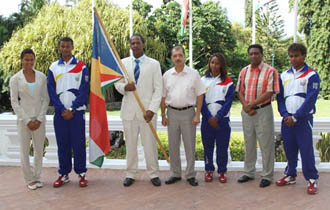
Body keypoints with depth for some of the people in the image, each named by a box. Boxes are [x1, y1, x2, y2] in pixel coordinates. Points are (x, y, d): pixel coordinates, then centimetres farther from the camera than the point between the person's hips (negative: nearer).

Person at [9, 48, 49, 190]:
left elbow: (46, 99, 3)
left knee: (39, 149, 9)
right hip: (23, 118, -2)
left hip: (39, 118, 2)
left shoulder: (41, 77, 1)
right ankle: (29, 179, 19)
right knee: (24, 151, 3)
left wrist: (39, 119, -6)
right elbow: (14, 102, -3)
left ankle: (37, 177, 24)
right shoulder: (15, 79, -3)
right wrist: (27, 120, -9)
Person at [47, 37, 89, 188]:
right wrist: (62, 109, -8)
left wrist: (71, 109, -11)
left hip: (77, 112, -2)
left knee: (79, 143, 1)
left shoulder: (81, 67, 1)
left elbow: (84, 91, -5)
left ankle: (81, 173, 12)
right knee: (62, 144, 7)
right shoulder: (53, 67, 7)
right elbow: (51, 91, 2)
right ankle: (63, 174, 18)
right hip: (60, 112, 2)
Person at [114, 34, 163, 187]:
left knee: (150, 143, 3)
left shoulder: (154, 64, 2)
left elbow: (158, 89, -2)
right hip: (129, 110, 2)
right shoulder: (123, 63, 8)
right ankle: (130, 174, 21)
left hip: (147, 111, -2)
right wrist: (125, 87, -13)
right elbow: (117, 84, 12)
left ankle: (153, 174, 17)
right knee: (130, 144, 8)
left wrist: (152, 109, -12)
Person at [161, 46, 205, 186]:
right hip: (172, 112, 3)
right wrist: (163, 115, 6)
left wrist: (197, 114, -7)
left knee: (190, 145, 4)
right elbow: (163, 97, 9)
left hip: (188, 112, -2)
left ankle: (190, 175, 17)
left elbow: (199, 95, -1)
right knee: (173, 145, 10)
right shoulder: (167, 75, 5)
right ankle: (175, 174, 23)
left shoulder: (193, 74, -1)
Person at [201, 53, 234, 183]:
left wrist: (217, 117, -12)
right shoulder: (203, 80, 5)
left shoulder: (228, 82, 2)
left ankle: (222, 172, 16)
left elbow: (228, 101, -4)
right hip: (207, 119, 1)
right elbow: (201, 100, 0)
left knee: (222, 147, 3)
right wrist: (209, 117, -9)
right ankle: (209, 171, 19)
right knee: (207, 146, 6)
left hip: (222, 119, -1)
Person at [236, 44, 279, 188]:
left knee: (266, 145, 1)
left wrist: (252, 104, -18)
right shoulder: (244, 71, 9)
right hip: (247, 112, 5)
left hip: (263, 111, -5)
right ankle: (249, 173, 26)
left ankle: (267, 176, 13)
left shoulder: (270, 71, -7)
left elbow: (269, 92, -14)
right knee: (249, 143, 13)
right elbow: (240, 91, 7)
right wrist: (245, 106, -10)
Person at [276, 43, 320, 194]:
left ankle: (312, 179, 8)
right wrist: (285, 115, -6)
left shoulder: (311, 75, -4)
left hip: (303, 118, -4)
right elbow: (280, 97, 8)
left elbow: (310, 99, -11)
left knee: (306, 149, -4)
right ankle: (290, 175, 24)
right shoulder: (284, 75, 11)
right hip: (287, 119, 4)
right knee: (289, 149, 10)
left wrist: (295, 117, -14)